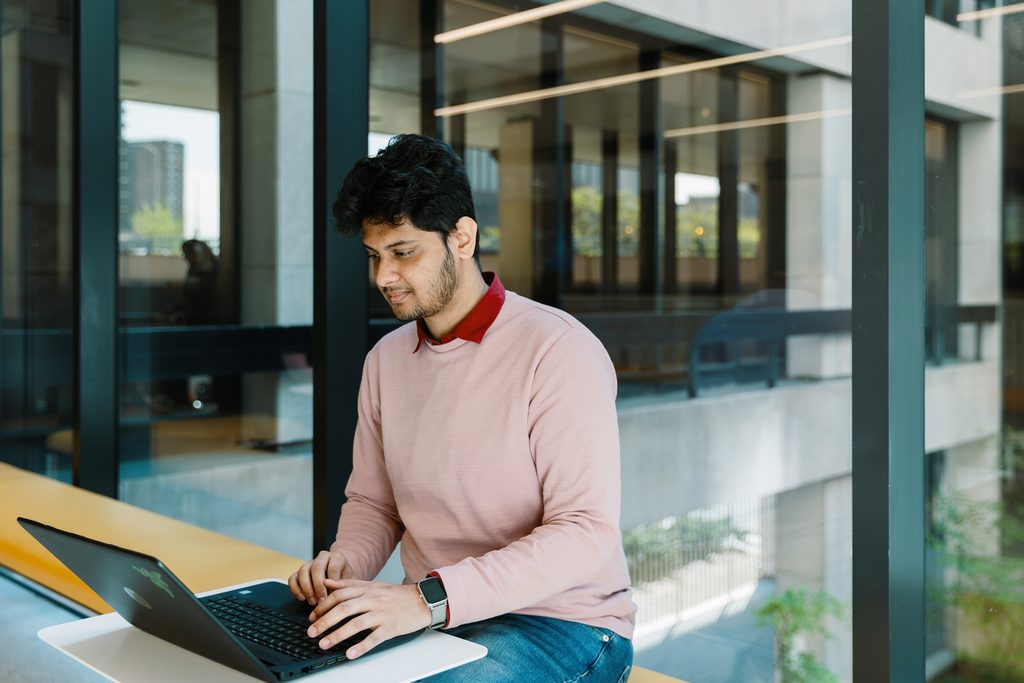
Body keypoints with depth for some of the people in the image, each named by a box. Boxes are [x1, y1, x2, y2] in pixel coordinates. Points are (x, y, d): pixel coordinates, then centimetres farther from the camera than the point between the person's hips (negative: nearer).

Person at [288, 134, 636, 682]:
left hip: (559, 622, -5)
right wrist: (346, 563, -7)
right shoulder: (384, 359, 7)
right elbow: (371, 502, 16)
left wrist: (430, 597, -30)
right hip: (431, 618, 6)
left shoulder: (558, 349, -15)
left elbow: (586, 534, -22)